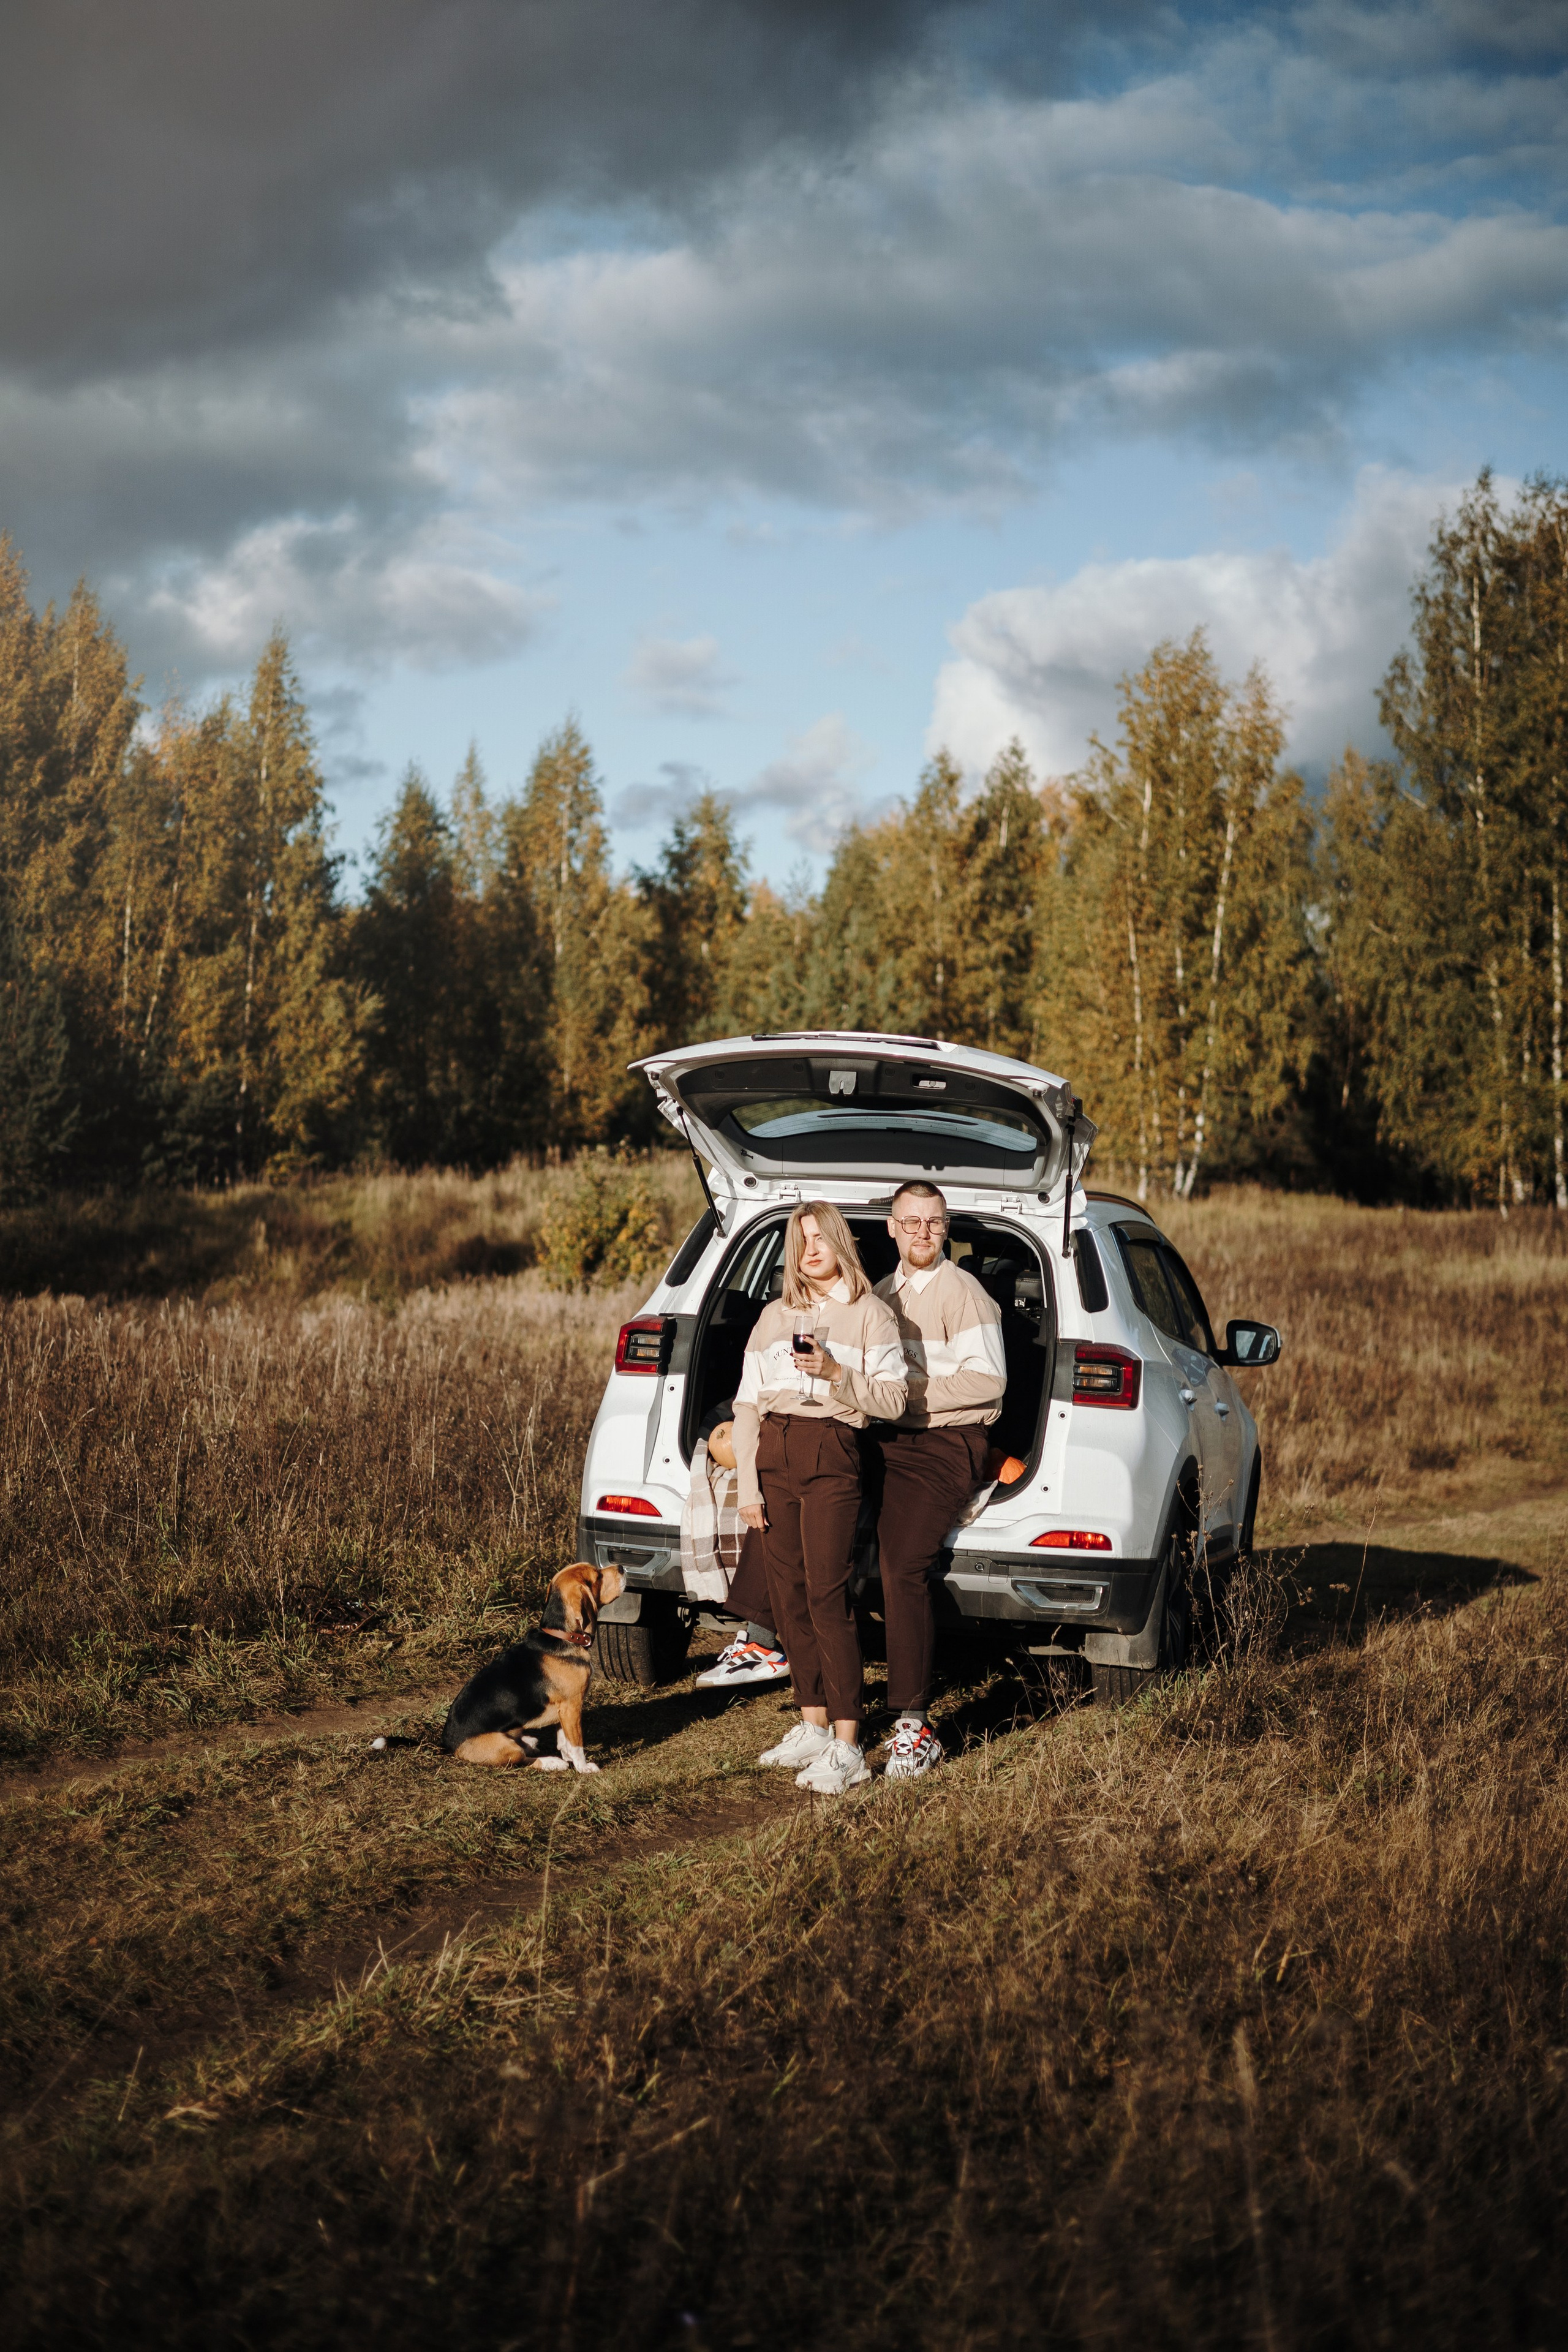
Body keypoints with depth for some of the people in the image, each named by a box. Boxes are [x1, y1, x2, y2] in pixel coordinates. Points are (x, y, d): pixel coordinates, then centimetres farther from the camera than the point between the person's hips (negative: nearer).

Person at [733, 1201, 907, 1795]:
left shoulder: (869, 1313, 4)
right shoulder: (773, 1317, 17)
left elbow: (892, 1401, -2)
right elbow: (747, 1405, 13)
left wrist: (835, 1373, -17)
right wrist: (748, 1486, 5)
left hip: (830, 1454, -5)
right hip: (774, 1454, 5)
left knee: (826, 1597, -11)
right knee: (788, 1596, 6)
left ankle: (846, 1749, -12)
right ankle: (813, 1726, 16)